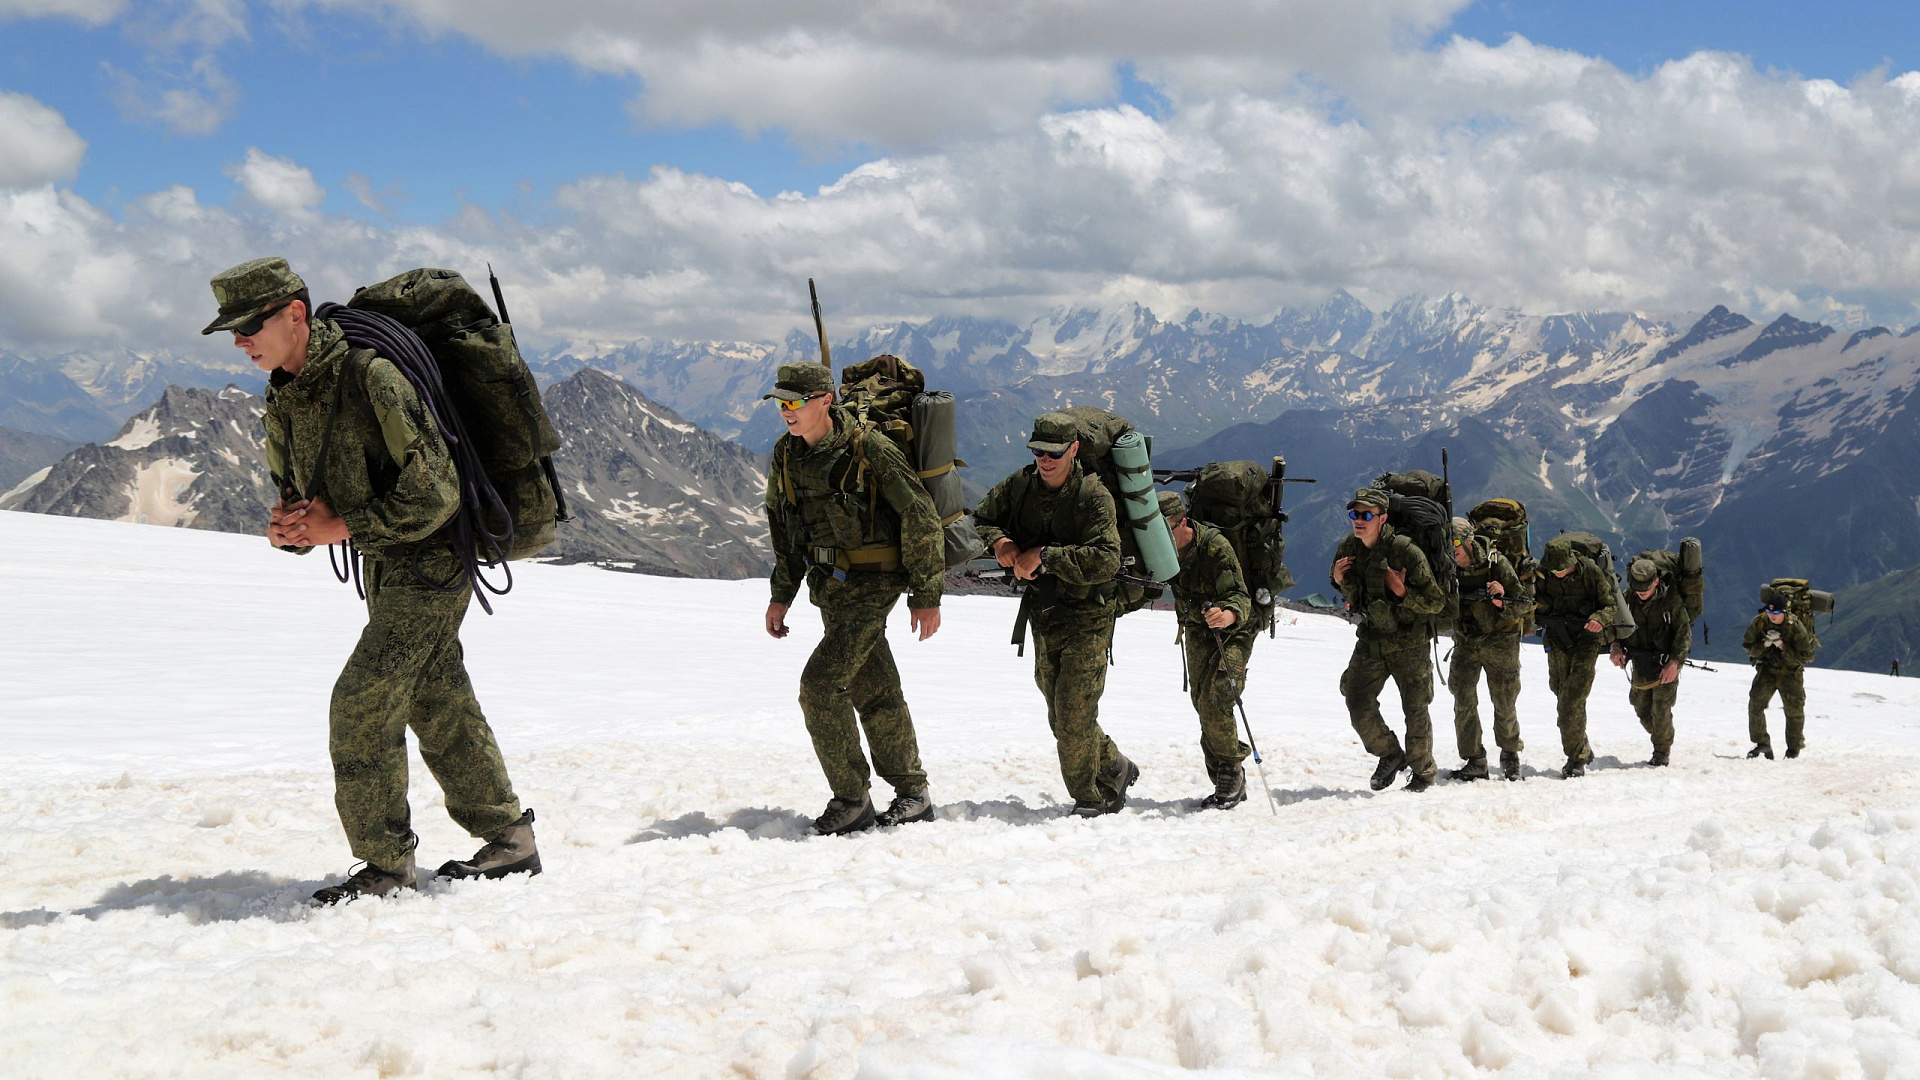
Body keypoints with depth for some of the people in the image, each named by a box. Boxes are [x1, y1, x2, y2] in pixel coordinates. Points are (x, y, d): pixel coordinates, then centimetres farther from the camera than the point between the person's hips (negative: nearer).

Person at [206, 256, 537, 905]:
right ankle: (509, 840, 27)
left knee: (362, 702, -12)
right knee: (439, 707, 15)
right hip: (384, 569, 9)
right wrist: (289, 528, -9)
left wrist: (342, 526, -21)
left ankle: (386, 864, -1)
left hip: (429, 561, -9)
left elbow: (433, 493, -25)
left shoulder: (368, 376, -24)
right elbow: (295, 490, 15)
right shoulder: (285, 398, 4)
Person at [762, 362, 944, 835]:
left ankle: (851, 800, -5)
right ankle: (913, 795, 25)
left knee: (820, 684, -16)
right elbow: (783, 525, 17)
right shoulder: (787, 454, 3)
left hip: (871, 584, -7)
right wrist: (782, 594, 15)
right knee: (876, 693, 13)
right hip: (829, 588, 7)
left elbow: (921, 519, -14)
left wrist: (926, 595, -11)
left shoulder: (870, 449, -18)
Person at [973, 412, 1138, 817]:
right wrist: (1000, 541, -9)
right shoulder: (1020, 485, 0)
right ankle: (1115, 770, 34)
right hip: (1044, 616, 7)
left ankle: (1088, 799, 9)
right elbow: (980, 519, 13)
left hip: (1088, 618, -6)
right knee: (1060, 715, 13)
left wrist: (1044, 555, -28)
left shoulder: (1094, 495, -18)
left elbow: (1105, 561, -29)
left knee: (1074, 713, -9)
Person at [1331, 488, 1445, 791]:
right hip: (1371, 639, 5)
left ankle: (1423, 772, 24)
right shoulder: (1347, 549, -3)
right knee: (1358, 703, -3)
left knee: (1415, 710, 5)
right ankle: (1390, 756, 19)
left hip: (1408, 643, -5)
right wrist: (1339, 581, -7)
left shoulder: (1406, 551, -21)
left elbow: (1437, 602, -15)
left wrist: (1404, 593, -30)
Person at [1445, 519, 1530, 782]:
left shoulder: (1497, 563, -14)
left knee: (1504, 705, 4)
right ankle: (1474, 762, 0)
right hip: (1466, 642, 3)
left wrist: (1502, 601, -32)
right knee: (1464, 702, -7)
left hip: (1500, 640, -3)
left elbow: (1525, 605, -13)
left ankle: (1510, 754, 26)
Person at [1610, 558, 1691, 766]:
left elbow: (1684, 632, -12)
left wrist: (1675, 662, -20)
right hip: (1640, 662, 5)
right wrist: (1617, 646, -9)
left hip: (1666, 663, -5)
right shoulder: (1628, 597, -3)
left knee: (1661, 710, -7)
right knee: (1642, 708, 10)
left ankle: (1662, 752, 10)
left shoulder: (1671, 599, -15)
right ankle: (1661, 740, 34)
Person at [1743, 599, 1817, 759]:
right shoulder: (1759, 622, -14)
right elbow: (1747, 645, -3)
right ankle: (1762, 743, -4)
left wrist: (1783, 647, -27)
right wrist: (1764, 645, -21)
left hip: (1791, 672, -2)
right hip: (1767, 669, 2)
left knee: (1794, 709, 1)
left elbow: (1806, 656, -17)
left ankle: (1794, 748, 19)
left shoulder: (1796, 627, -21)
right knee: (1755, 704, -14)